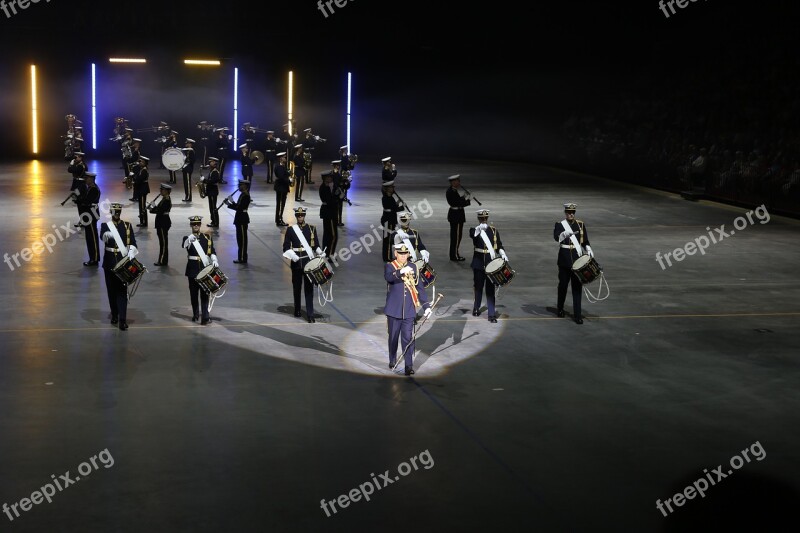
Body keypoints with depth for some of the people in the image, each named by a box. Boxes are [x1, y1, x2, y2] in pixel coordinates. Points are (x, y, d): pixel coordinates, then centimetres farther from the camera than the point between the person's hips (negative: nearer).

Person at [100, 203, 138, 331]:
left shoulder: (127, 225, 5)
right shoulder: (105, 225, 4)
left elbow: (132, 242, -1)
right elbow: (102, 236, -17)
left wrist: (131, 251, -22)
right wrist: (106, 235, -41)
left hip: (123, 261, -1)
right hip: (109, 262, 1)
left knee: (122, 290, -6)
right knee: (111, 289, 9)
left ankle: (122, 320, -11)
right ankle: (114, 314, 26)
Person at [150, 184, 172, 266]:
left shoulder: (166, 200, -19)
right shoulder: (165, 199, 12)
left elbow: (160, 211, -24)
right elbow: (160, 210, 14)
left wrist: (153, 207, -10)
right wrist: (154, 207, -2)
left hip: (163, 223, -10)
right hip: (162, 222, 10)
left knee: (163, 242, -3)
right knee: (163, 241, 14)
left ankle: (163, 261, 3)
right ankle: (162, 260, 21)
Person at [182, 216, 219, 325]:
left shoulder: (207, 237, 7)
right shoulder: (187, 238, 2)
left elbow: (212, 251, 3)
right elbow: (184, 246, -21)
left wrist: (214, 260, -17)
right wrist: (189, 240, -43)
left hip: (205, 268, 0)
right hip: (193, 269, 0)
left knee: (204, 293, -6)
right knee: (194, 293, 9)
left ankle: (205, 317, -12)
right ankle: (195, 314, 27)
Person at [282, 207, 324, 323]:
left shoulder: (312, 229, 6)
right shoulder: (290, 229, 3)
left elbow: (316, 245, 8)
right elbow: (286, 247, -1)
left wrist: (320, 252, -11)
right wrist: (292, 255, -18)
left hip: (309, 262, 0)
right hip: (296, 263, 0)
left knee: (309, 288, -4)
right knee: (296, 287, 10)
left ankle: (310, 315, -6)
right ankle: (297, 310, 29)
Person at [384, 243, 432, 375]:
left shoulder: (413, 267, 7)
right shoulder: (389, 266, -3)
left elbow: (419, 287, 9)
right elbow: (388, 277, -27)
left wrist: (426, 305, 3)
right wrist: (401, 271, -44)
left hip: (409, 310, 1)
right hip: (394, 310, -1)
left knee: (408, 338, -4)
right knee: (393, 337, 11)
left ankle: (409, 365, -4)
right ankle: (392, 360, 30)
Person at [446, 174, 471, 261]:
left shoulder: (452, 190, 9)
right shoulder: (452, 192, -22)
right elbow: (459, 204, -23)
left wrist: (464, 197, 3)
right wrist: (468, 201, -8)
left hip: (454, 215, 10)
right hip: (456, 216, -10)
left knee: (454, 236, 16)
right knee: (457, 236, -3)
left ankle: (454, 255, 23)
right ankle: (454, 256, 3)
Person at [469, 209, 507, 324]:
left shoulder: (494, 231, 7)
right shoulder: (475, 230, -2)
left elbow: (499, 245, 10)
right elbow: (473, 234, -27)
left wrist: (503, 254, -9)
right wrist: (479, 228, -46)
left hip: (491, 263, 1)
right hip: (478, 264, -1)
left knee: (490, 289, -1)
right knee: (478, 287, 12)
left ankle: (492, 314, -2)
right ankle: (476, 308, 34)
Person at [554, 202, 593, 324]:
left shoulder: (581, 225, 9)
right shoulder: (559, 225, -1)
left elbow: (585, 241, 13)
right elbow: (556, 237, -20)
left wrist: (588, 249, -7)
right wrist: (565, 234, -41)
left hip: (577, 259, 2)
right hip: (564, 260, -2)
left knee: (577, 286, -2)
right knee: (563, 284, 9)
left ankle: (577, 314, -1)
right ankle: (560, 309, 29)